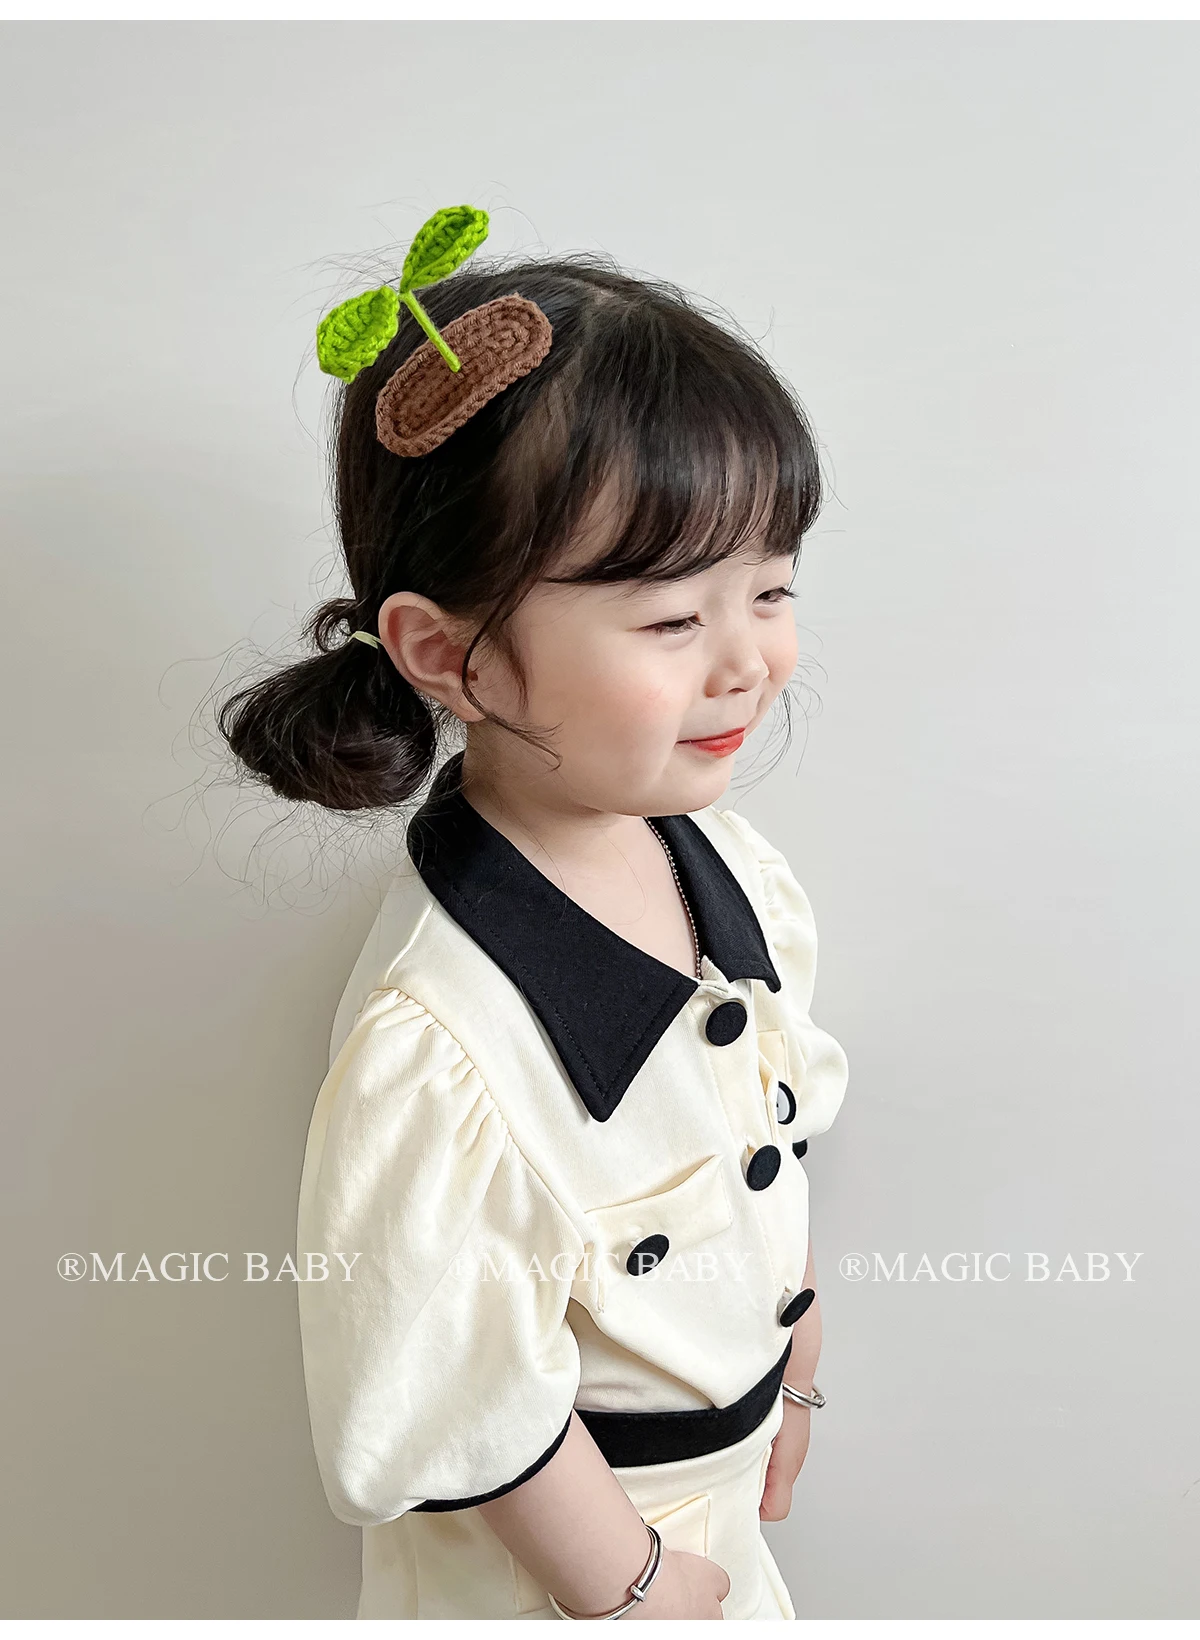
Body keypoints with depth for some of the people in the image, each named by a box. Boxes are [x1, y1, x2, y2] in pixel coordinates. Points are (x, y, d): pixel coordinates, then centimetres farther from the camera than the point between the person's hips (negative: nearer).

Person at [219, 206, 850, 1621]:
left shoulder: (734, 870, -14)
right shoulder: (434, 1055, -37)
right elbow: (464, 1413, -25)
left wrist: (794, 1370, 13)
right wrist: (630, 1584, -10)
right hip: (543, 1551, -6)